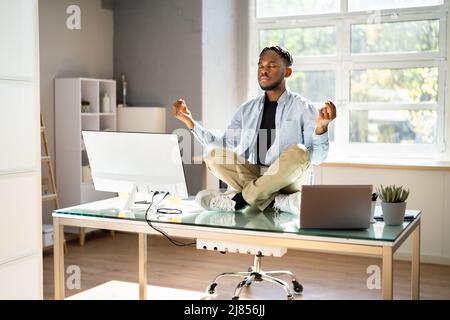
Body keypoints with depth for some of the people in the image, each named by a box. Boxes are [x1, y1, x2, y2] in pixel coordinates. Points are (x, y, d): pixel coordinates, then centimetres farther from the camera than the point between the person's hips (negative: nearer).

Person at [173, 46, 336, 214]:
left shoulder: (303, 108, -2)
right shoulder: (247, 110, 12)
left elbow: (316, 158, -9)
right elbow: (225, 146, 8)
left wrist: (321, 127, -28)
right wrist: (191, 123, 2)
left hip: (289, 180, -3)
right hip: (254, 176, 3)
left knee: (298, 151, -33)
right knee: (214, 155, -17)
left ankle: (243, 197, -21)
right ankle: (275, 201, -26)